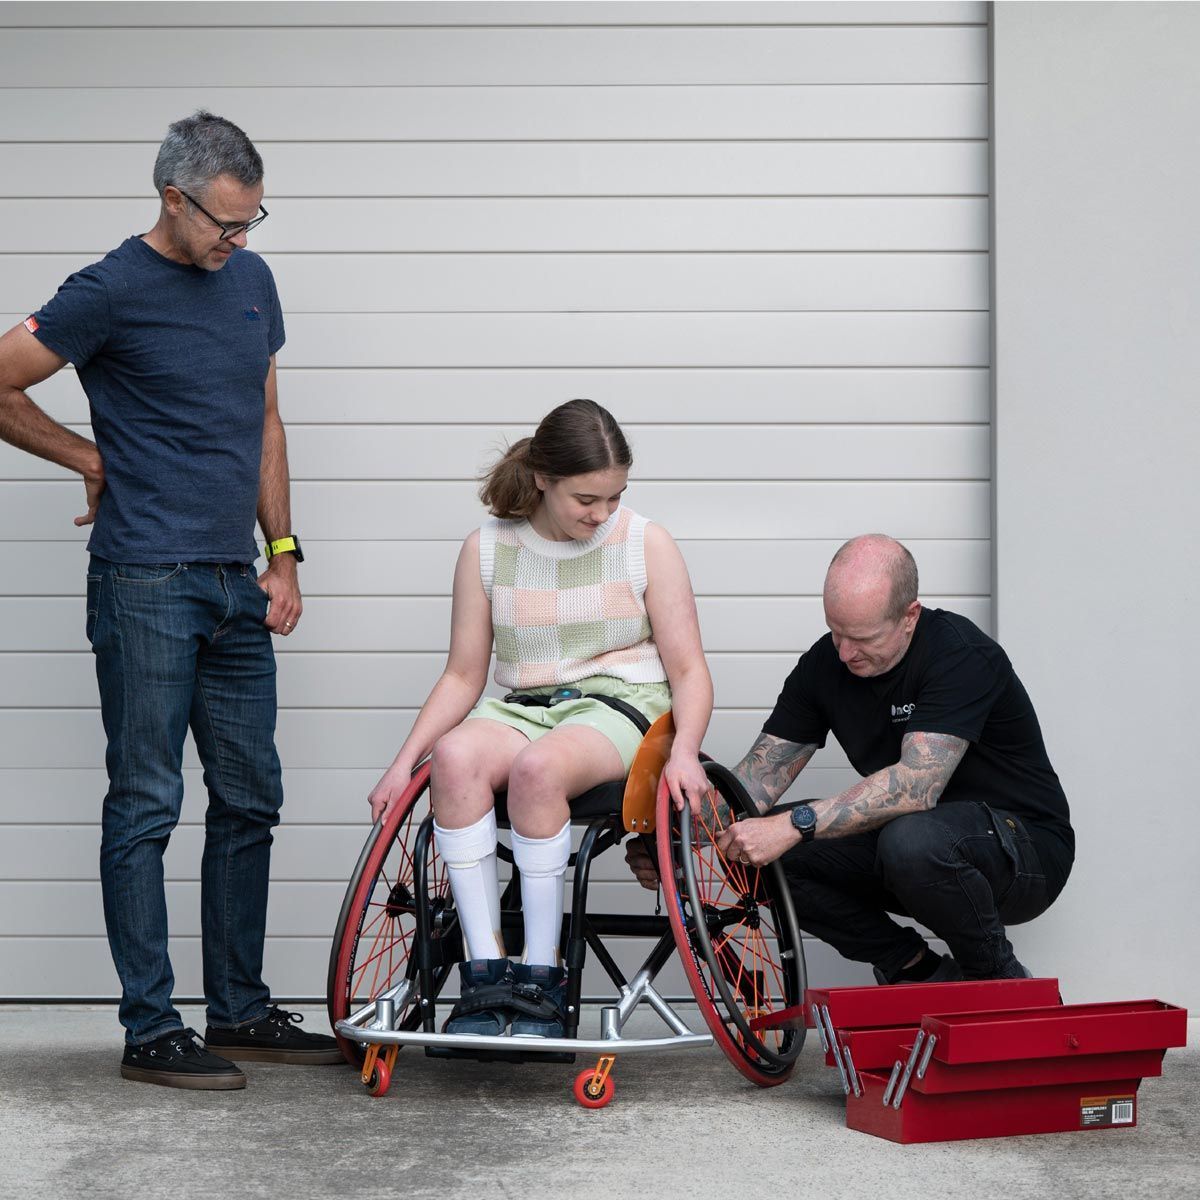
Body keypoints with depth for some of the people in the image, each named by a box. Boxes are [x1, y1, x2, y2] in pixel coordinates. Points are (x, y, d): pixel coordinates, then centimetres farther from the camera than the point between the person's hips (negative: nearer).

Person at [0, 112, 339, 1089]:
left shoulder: (252, 280, 12)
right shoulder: (112, 292, -8)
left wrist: (283, 552, 12)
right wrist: (92, 461, 3)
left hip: (236, 586, 7)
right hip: (147, 587, -7)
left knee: (249, 802, 11)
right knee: (145, 807, -2)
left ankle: (241, 1009, 21)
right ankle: (151, 1032, 4)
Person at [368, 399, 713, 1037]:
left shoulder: (646, 544, 1)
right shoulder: (488, 549, 5)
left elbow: (688, 670, 1)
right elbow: (462, 675, 9)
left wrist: (684, 751, -18)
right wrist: (404, 761, -3)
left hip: (618, 707, -2)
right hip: (518, 710, 3)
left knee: (537, 765, -36)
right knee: (455, 757, -33)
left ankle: (542, 978, -27)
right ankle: (485, 974, -31)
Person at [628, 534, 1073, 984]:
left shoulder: (962, 655, -24)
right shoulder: (825, 663, -3)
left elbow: (916, 785, -35)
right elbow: (762, 773, -4)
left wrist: (795, 825, -41)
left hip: (1028, 847, -6)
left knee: (913, 840, -39)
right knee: (766, 855, -13)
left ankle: (998, 979, -9)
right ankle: (918, 972, 1)